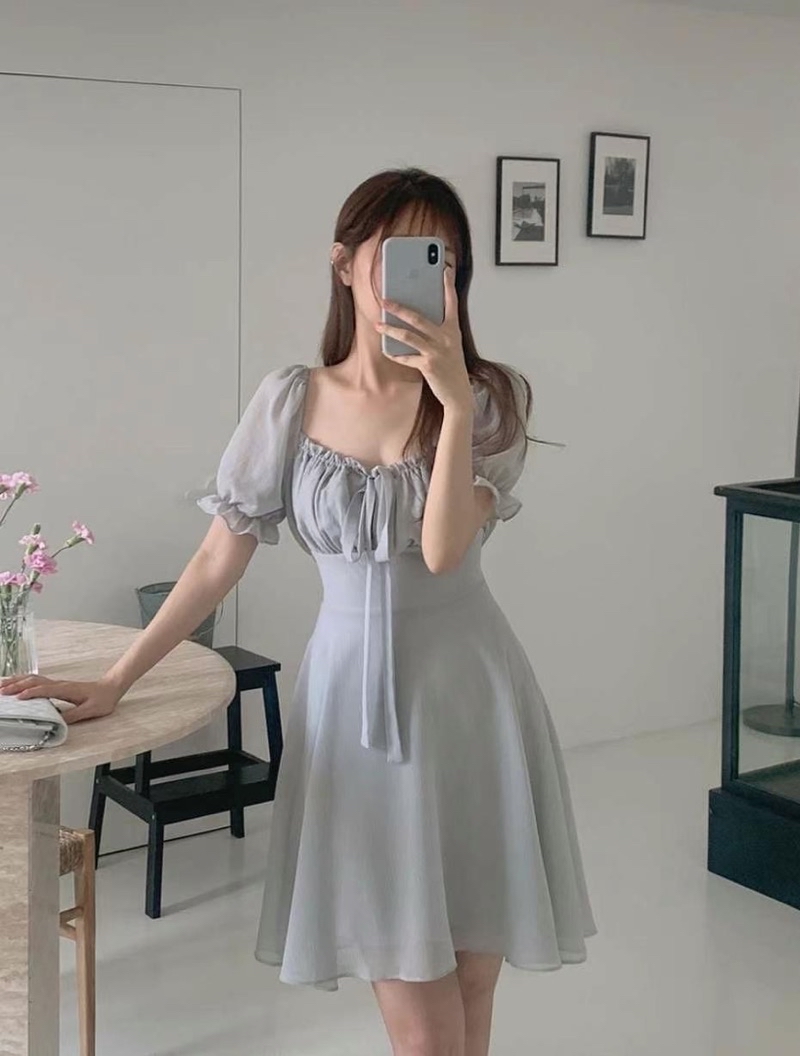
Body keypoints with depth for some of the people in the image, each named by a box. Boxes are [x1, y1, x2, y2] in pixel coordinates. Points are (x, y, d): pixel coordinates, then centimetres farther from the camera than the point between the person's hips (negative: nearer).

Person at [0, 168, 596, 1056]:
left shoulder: (491, 397, -3)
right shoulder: (290, 400, 1)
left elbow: (443, 548, -16)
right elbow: (218, 559, 4)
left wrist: (454, 399, -25)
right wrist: (112, 683, 2)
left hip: (465, 694, 0)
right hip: (352, 694, 0)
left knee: (468, 983, 8)